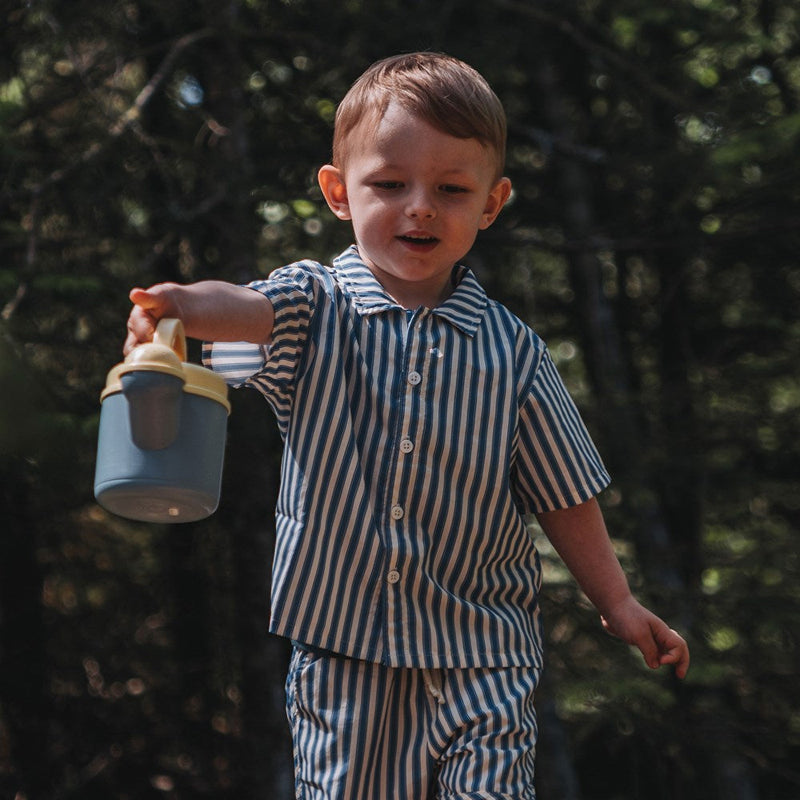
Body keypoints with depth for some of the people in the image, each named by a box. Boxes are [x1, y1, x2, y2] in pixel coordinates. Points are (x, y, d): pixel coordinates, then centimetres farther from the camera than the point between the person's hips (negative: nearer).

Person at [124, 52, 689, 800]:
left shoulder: (511, 352, -2)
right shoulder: (317, 306, -6)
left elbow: (563, 492, 7)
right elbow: (254, 311, -29)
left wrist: (618, 605, 11)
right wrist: (185, 305, -52)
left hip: (479, 658, 0)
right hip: (340, 640, 0)